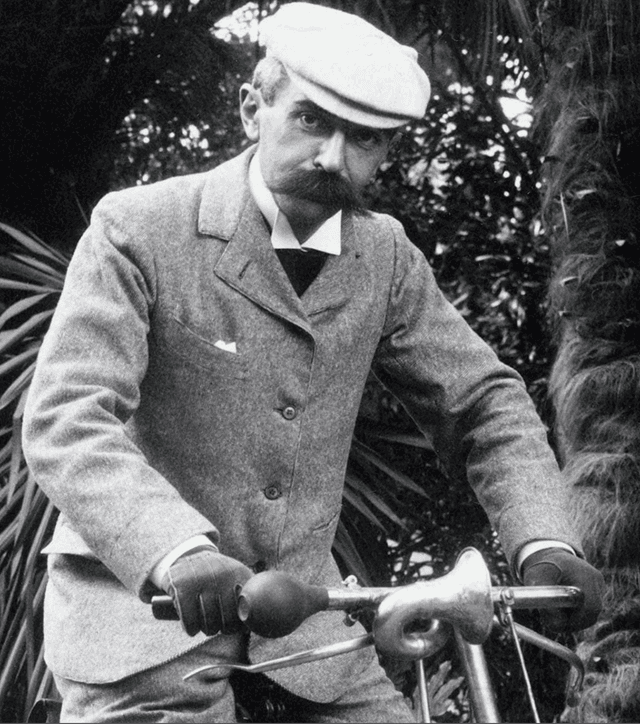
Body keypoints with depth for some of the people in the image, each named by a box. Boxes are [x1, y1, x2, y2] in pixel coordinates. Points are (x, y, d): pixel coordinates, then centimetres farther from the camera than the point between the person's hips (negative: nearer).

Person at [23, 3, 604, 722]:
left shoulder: (385, 258, 4)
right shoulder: (138, 230, -11)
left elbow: (484, 400, 6)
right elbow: (67, 419, -21)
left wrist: (543, 542, -14)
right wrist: (181, 554, -38)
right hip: (139, 595, -4)